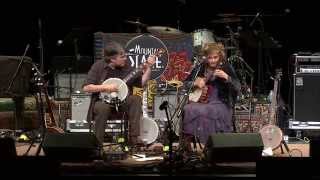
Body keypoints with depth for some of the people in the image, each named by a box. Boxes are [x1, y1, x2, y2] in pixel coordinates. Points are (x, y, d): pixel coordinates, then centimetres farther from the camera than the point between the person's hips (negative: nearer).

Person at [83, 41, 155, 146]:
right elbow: (86, 88, -11)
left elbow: (141, 82, 6)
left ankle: (133, 138, -26)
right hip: (103, 101, -4)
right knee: (102, 108, -37)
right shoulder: (98, 67, -6)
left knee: (136, 100, -25)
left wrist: (149, 67, -4)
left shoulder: (126, 67, 6)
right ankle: (97, 143, -23)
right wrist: (106, 87, -19)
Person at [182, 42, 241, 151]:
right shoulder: (201, 68, 9)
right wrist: (195, 84, -6)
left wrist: (227, 78, -28)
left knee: (203, 111, -34)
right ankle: (189, 141, -15)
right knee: (188, 110, -27)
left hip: (220, 103, -4)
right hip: (200, 101, 4)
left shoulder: (226, 68, -1)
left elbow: (237, 88, -11)